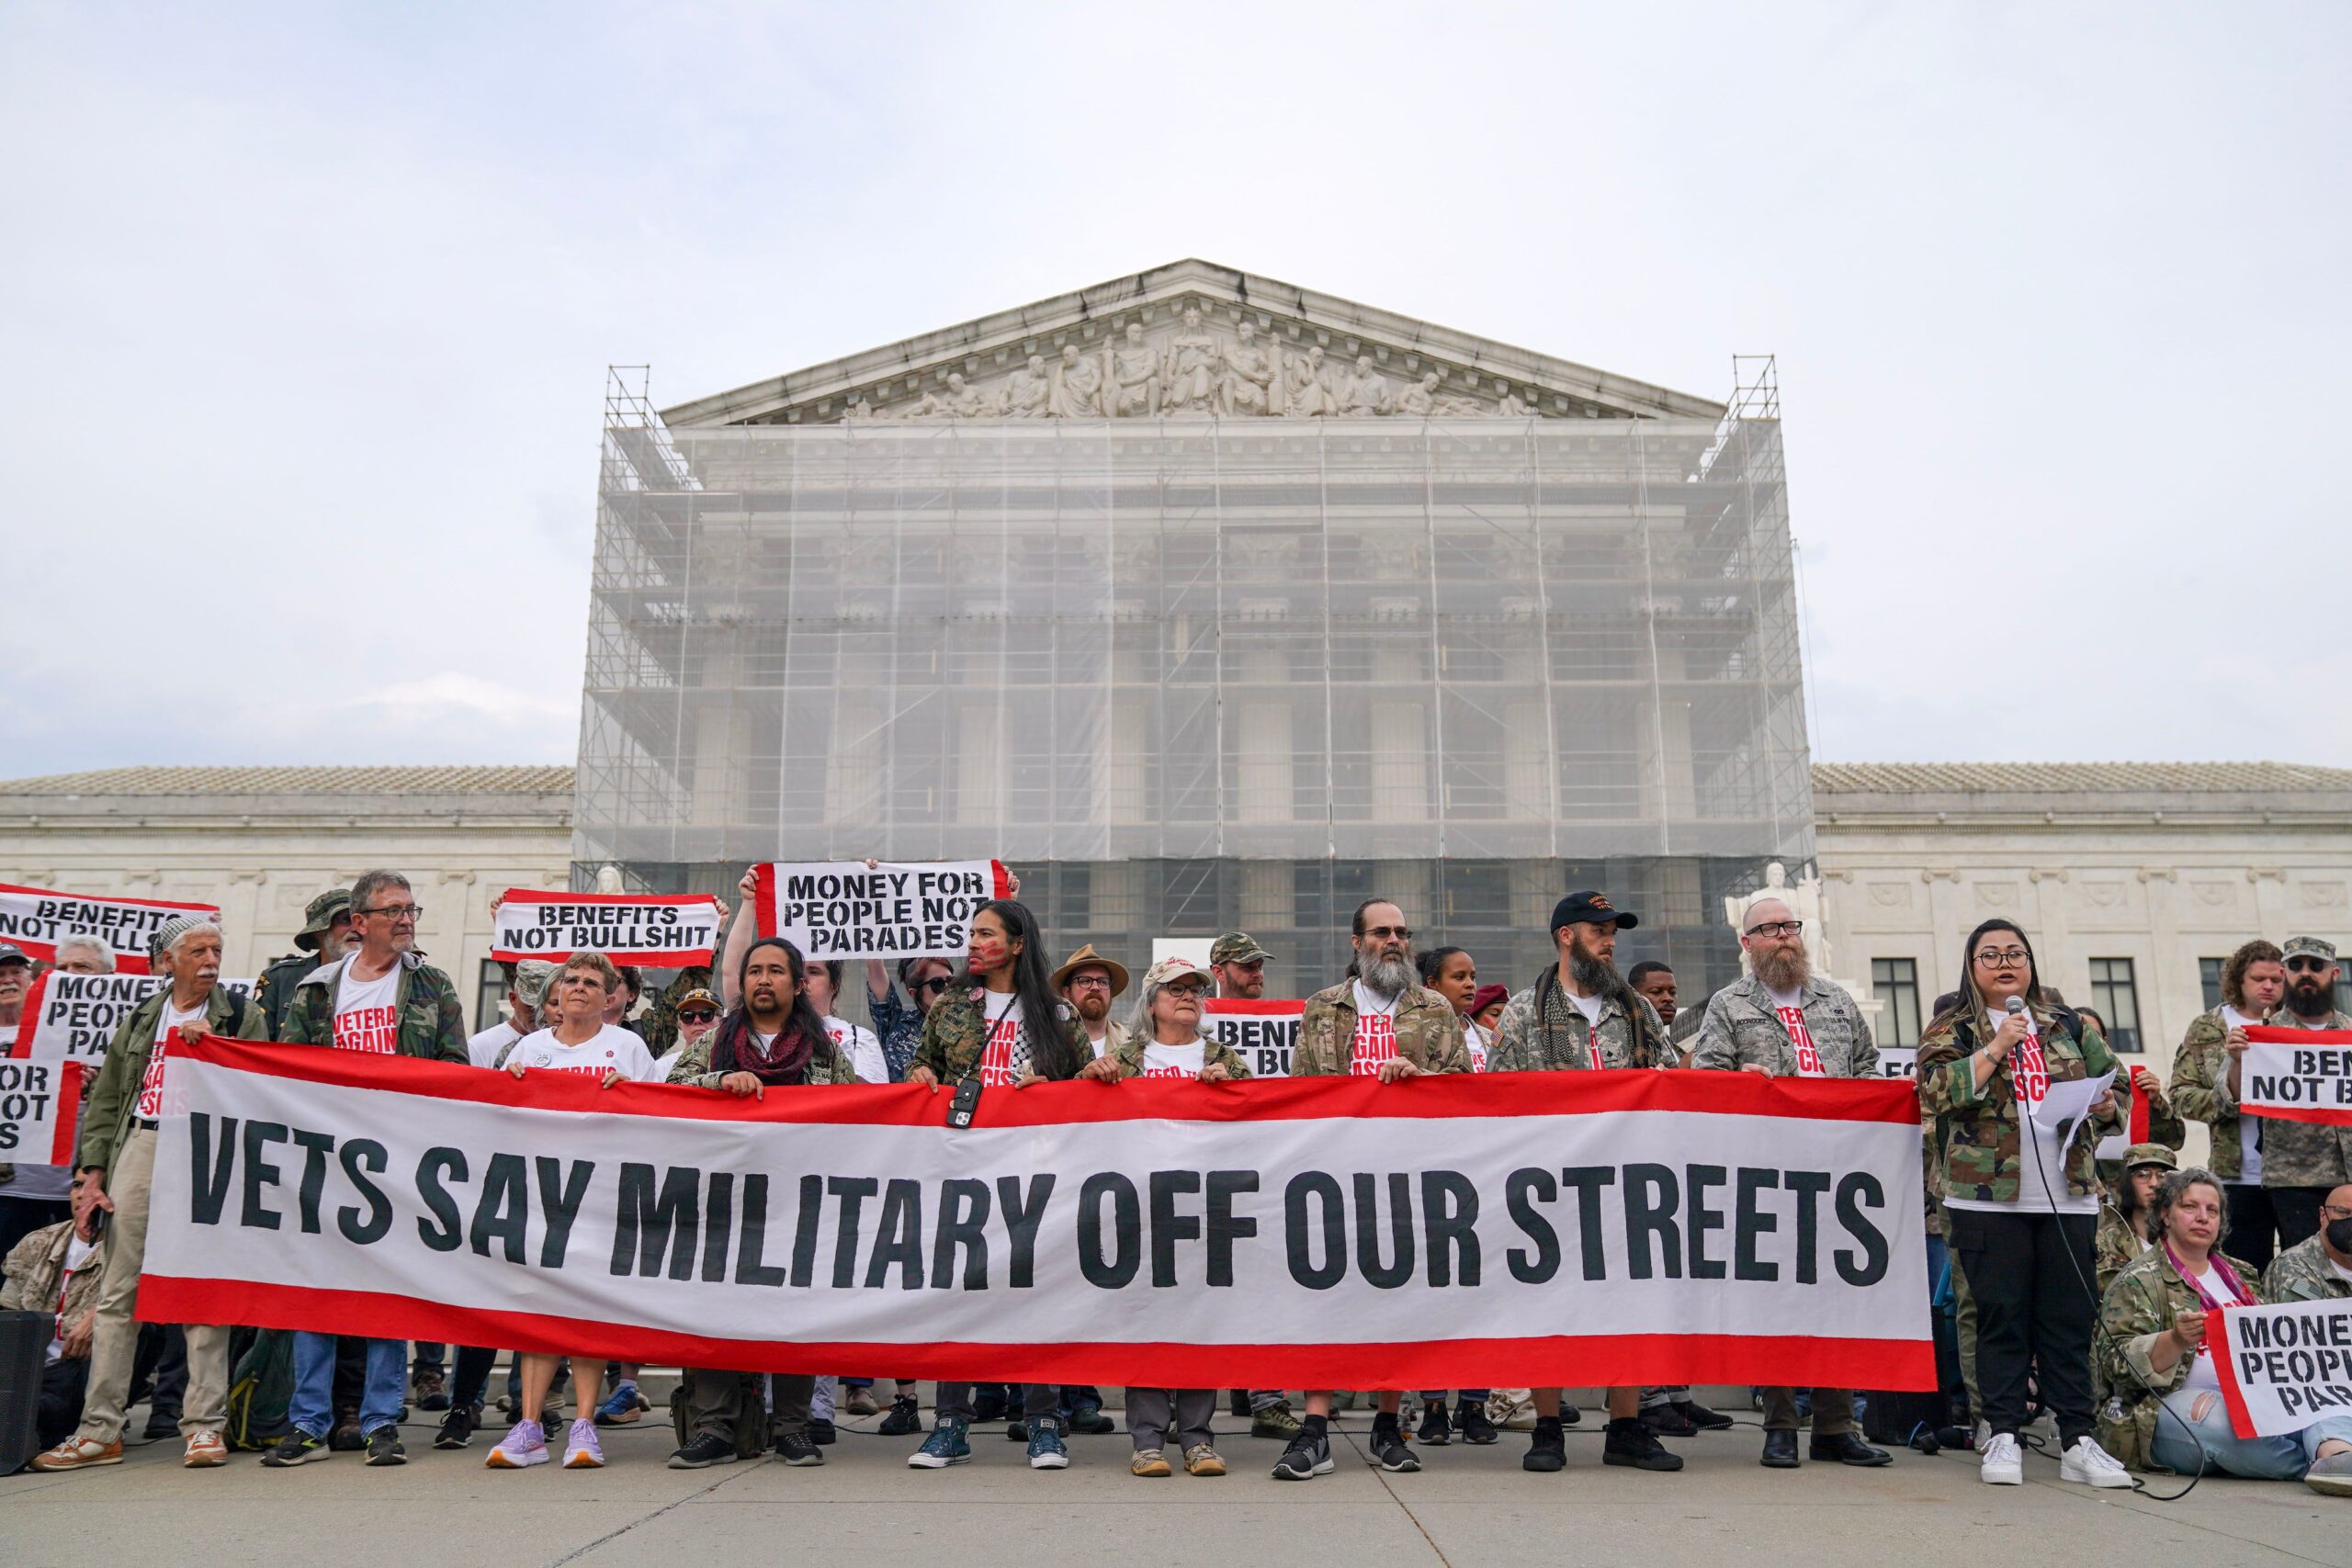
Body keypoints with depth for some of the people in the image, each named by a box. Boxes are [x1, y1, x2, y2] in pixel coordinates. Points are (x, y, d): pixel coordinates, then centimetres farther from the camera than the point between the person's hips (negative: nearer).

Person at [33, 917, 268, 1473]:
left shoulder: (243, 1015, 9)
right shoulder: (141, 1019, 17)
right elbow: (105, 1100, 17)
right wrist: (93, 1171, 7)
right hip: (139, 1147, 3)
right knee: (118, 1291, 3)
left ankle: (205, 1425, 1)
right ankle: (99, 1431, 9)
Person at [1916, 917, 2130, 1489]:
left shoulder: (2067, 1026, 16)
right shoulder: (1951, 1030, 5)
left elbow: (2114, 1083, 22)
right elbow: (1935, 1091, -10)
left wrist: (2107, 1107, 1)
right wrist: (1996, 1047, -12)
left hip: (2069, 1197, 3)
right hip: (1989, 1198, -3)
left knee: (2069, 1318, 5)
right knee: (2001, 1317, 0)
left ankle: (2077, 1440, 12)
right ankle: (2002, 1436, 7)